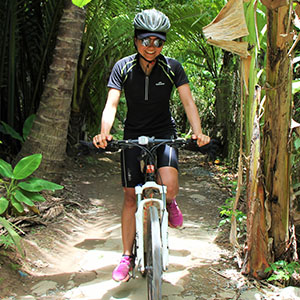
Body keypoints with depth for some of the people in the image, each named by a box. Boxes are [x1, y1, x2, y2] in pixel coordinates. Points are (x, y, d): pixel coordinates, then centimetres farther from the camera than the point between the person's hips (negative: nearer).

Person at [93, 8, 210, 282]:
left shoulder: (172, 67, -9)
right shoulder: (123, 67, -9)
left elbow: (188, 101, -13)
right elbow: (112, 104, -18)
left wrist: (198, 132, -30)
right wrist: (104, 133, -36)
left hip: (164, 133, -1)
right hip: (134, 135, 1)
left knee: (169, 186, -25)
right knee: (130, 196, 0)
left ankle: (170, 204, 14)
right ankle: (127, 256, 14)